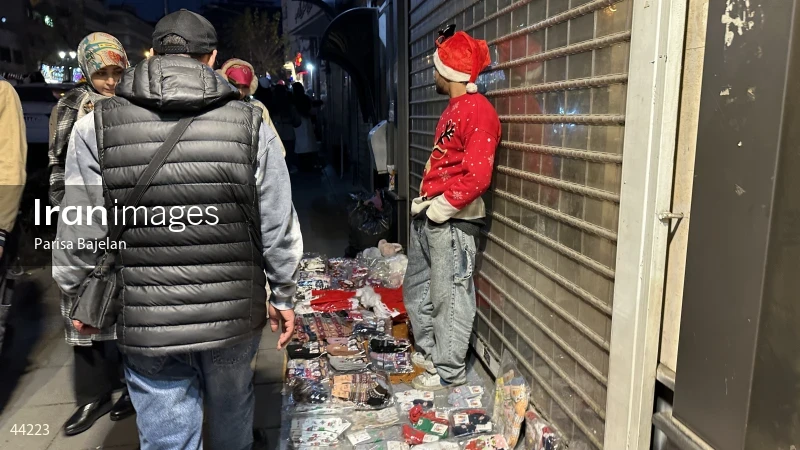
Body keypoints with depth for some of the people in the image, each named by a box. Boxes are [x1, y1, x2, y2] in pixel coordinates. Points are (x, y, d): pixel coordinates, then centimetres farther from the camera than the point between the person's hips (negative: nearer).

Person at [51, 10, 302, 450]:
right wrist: (282, 296, 10)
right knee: (232, 412, 26)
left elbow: (80, 231, -3)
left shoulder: (97, 124, -7)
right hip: (234, 313, 1)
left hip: (146, 321, -1)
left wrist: (74, 296, 14)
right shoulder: (250, 123, -7)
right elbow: (279, 227, -4)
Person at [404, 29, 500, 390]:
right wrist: (424, 200, 13)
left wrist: (441, 207, -17)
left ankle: (449, 371, 15)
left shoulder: (477, 111, -15)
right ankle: (428, 352, 36)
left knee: (449, 296, 1)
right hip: (428, 216, 10)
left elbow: (477, 175, -23)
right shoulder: (453, 108, 16)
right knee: (416, 289, 20)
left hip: (452, 220, -10)